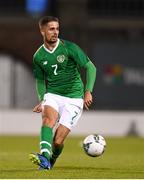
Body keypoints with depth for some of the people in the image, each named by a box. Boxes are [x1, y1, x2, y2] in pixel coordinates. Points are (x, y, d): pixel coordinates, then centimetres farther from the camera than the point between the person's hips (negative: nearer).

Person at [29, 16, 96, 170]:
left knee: (58, 141, -11)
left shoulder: (69, 48, -9)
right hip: (52, 95, 3)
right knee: (48, 118, -32)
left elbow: (91, 67, -8)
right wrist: (42, 100, 2)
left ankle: (51, 160, 21)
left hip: (73, 98, -3)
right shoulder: (38, 56, 4)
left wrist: (88, 91, -18)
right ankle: (44, 157, -48)